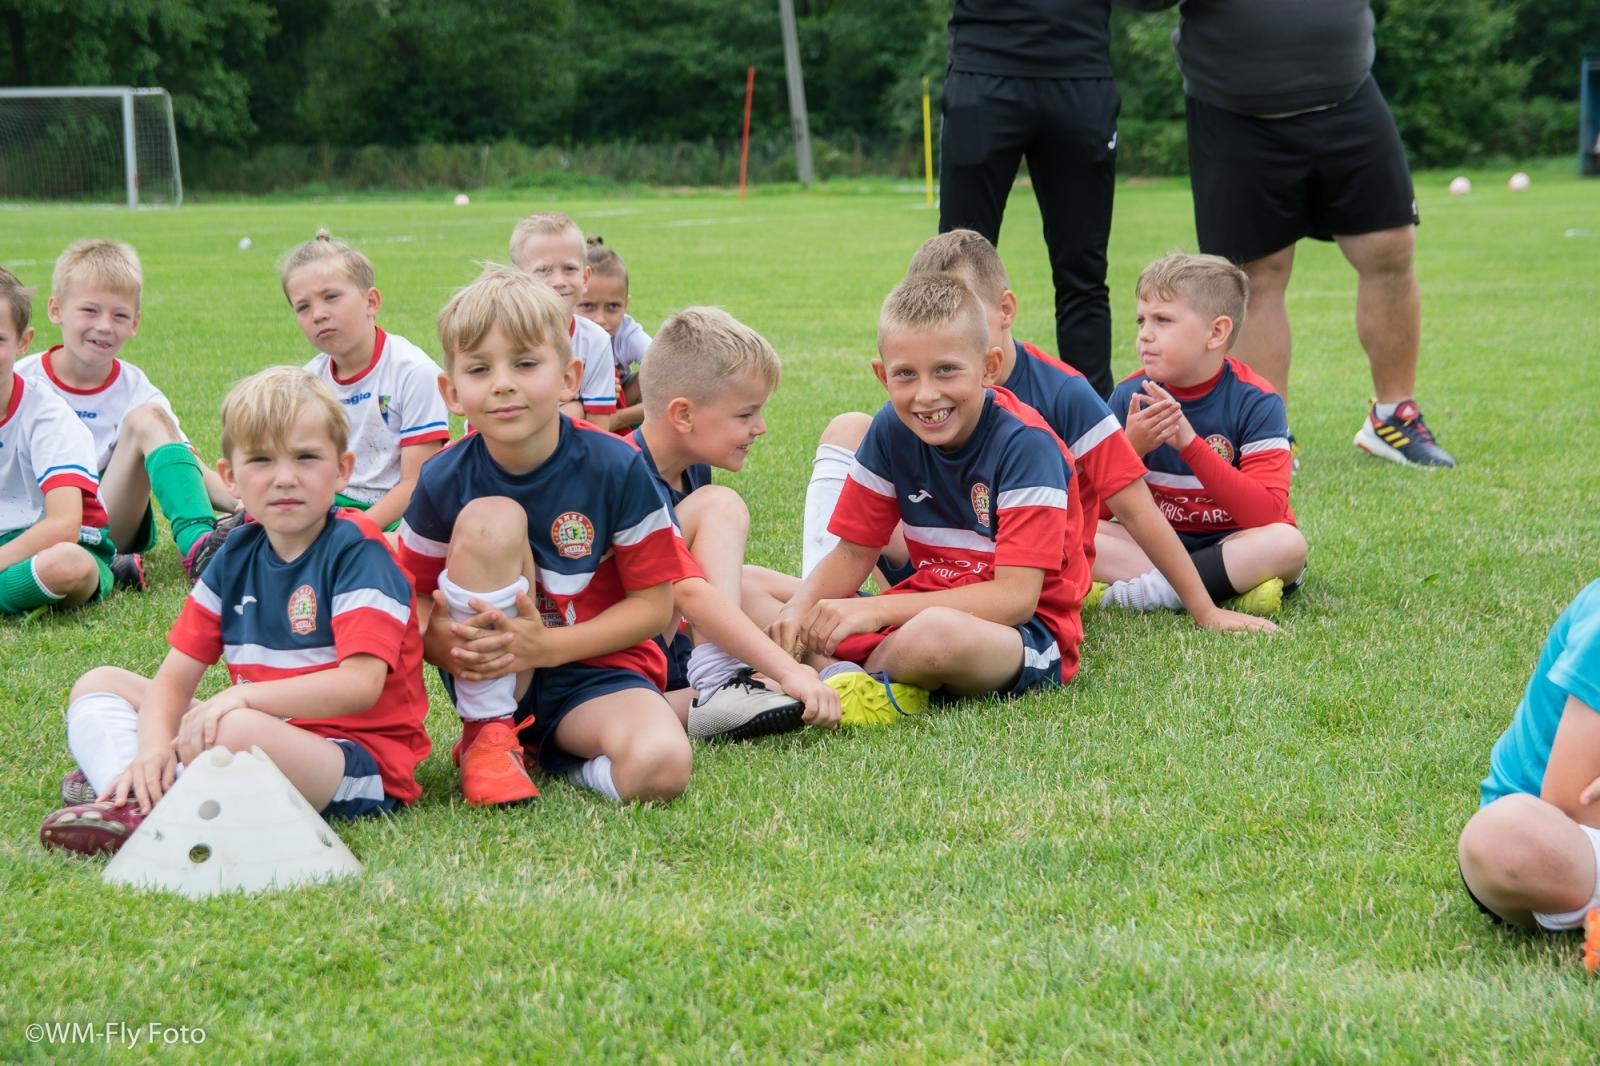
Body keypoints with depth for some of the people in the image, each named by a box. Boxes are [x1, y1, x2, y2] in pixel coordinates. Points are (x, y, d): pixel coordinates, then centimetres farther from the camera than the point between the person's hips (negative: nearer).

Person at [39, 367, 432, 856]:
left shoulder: (356, 550, -10)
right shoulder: (237, 556, 9)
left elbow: (362, 683, -21)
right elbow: (174, 677, 5)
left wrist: (242, 695, -28)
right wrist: (153, 747, -17)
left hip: (359, 760, -8)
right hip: (266, 733, 8)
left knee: (240, 731, -40)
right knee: (99, 685, 7)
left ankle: (151, 812, -16)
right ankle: (134, 795, -21)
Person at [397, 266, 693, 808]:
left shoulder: (616, 468, -14)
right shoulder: (444, 481, -8)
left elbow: (655, 603, -9)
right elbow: (416, 596, 1)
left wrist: (548, 646, -22)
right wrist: (440, 644, -24)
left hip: (596, 670, -1)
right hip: (489, 681, 1)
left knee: (659, 767, -35)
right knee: (492, 518, -26)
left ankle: (549, 751, -1)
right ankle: (488, 735, -14)